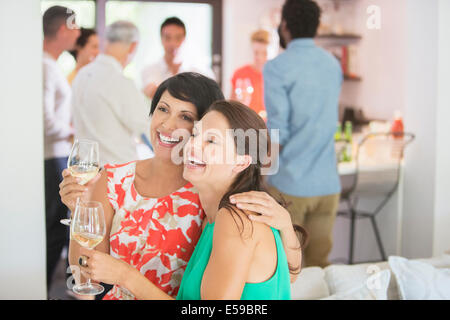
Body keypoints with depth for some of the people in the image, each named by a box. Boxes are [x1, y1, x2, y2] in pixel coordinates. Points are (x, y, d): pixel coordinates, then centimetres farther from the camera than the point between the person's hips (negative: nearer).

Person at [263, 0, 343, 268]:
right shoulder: (334, 65, 11)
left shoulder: (277, 68, -10)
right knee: (319, 265, 13)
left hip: (290, 186, -5)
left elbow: (278, 133, -15)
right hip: (328, 184, 6)